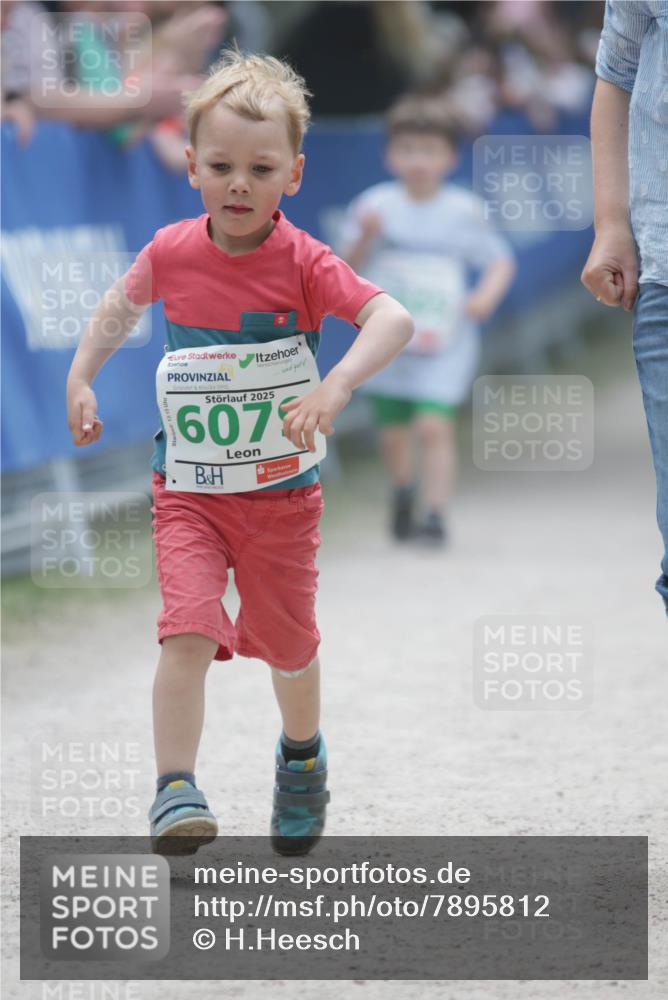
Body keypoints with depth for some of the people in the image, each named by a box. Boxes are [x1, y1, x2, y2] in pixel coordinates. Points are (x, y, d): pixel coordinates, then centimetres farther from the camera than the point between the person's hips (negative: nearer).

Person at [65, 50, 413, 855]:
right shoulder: (171, 253, -6)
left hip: (282, 493, -1)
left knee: (287, 644, 16)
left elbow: (392, 319, -29)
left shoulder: (302, 263, -16)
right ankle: (175, 790, -19)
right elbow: (123, 303, 16)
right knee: (188, 632, -19)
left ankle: (302, 752, 45)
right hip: (189, 491, 1)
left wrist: (337, 385, -43)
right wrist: (80, 376, 8)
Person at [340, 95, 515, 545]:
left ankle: (436, 513, -10)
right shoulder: (377, 205, -2)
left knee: (434, 424, -16)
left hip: (444, 343, -2)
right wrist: (365, 238, -21)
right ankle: (403, 491, 39)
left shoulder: (464, 211, -3)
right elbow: (349, 268, -2)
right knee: (393, 432, 10)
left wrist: (487, 294, -14)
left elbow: (501, 260, 5)